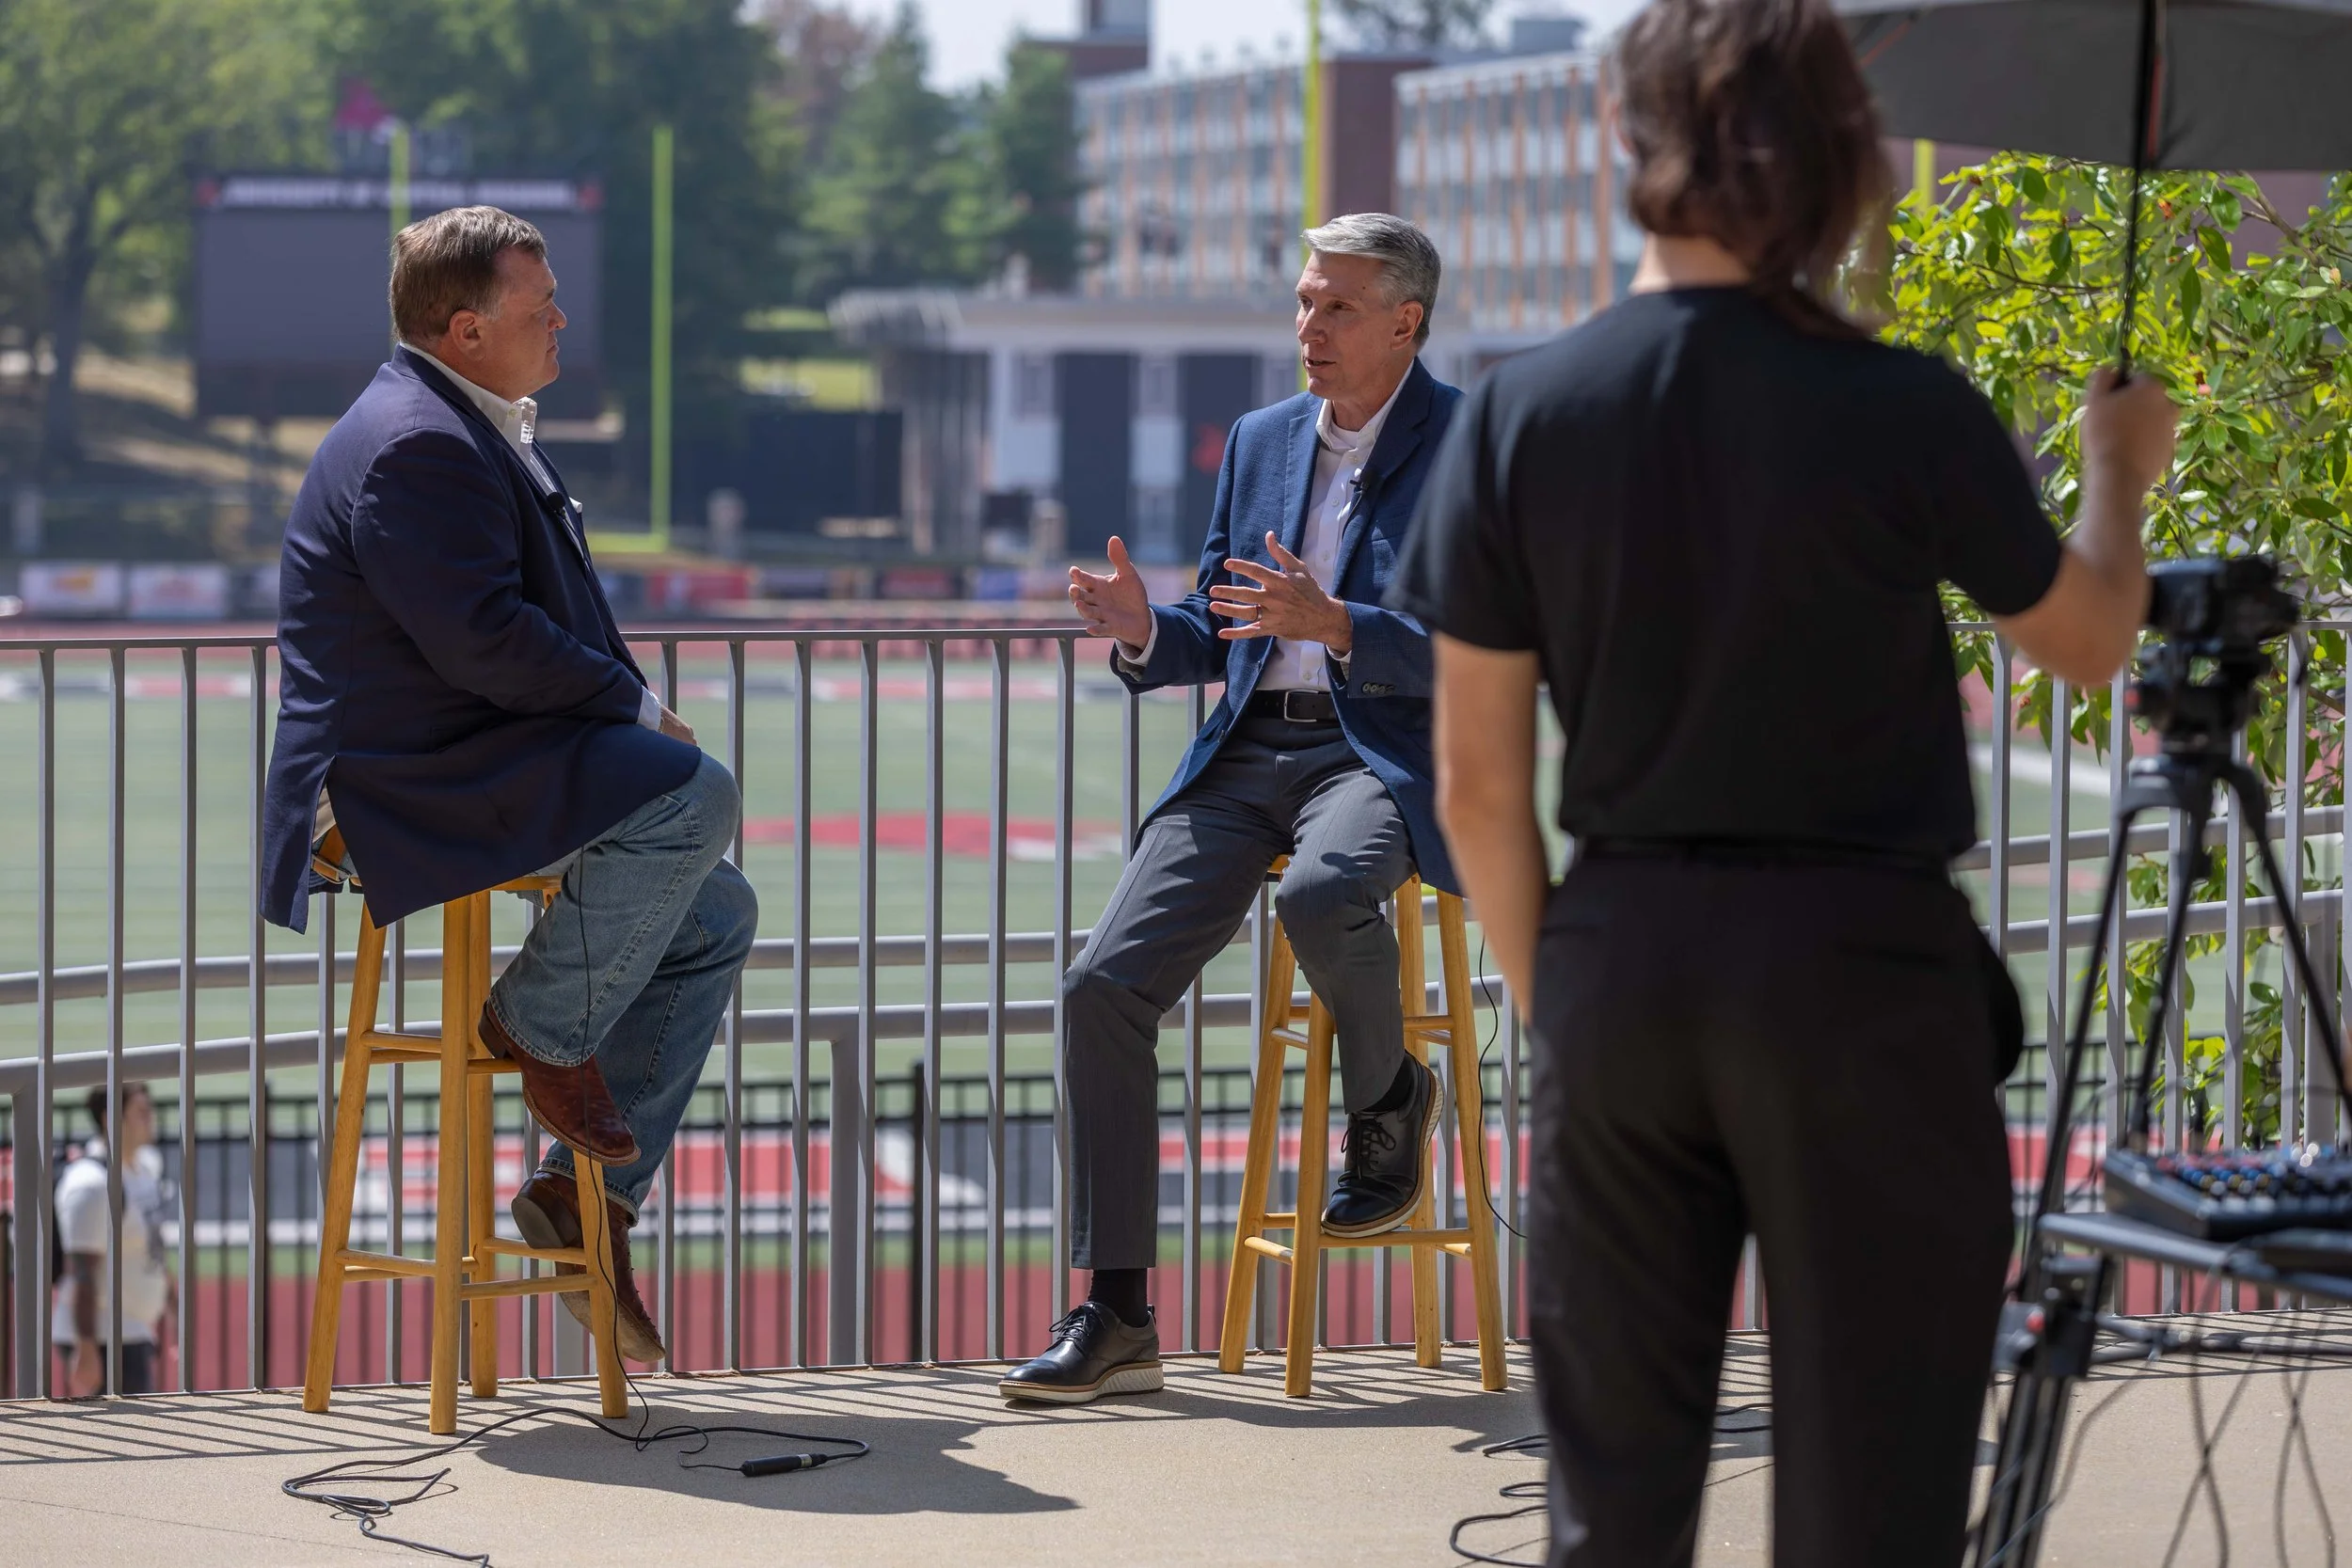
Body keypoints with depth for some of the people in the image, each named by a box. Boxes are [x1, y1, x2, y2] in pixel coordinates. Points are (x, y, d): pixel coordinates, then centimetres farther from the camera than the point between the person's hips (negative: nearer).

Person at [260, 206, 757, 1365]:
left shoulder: (479, 430, 19)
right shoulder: (415, 445, -17)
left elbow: (537, 628, 23)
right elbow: (481, 640, -23)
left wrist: (624, 706, 6)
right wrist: (634, 707, -13)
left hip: (468, 768, 11)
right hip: (402, 788, -11)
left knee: (716, 918, 9)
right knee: (691, 794, -26)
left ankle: (585, 1195, 9)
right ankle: (542, 1023, -8)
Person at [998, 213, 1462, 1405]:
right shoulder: (1262, 441, 18)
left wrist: (1334, 624, -25)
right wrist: (1145, 633, -4)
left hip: (1387, 754, -6)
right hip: (1246, 755, 6)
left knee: (1321, 892, -39)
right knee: (1105, 983, -13)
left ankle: (1387, 1098, -4)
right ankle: (1114, 1316, -8)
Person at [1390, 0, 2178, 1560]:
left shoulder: (1519, 414, -4)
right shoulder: (1906, 415, -11)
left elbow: (1478, 786, 1)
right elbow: (2091, 644, 7)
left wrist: (1553, 996, 15)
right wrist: (2121, 469, 26)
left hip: (1622, 961, 3)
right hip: (1860, 966, -3)